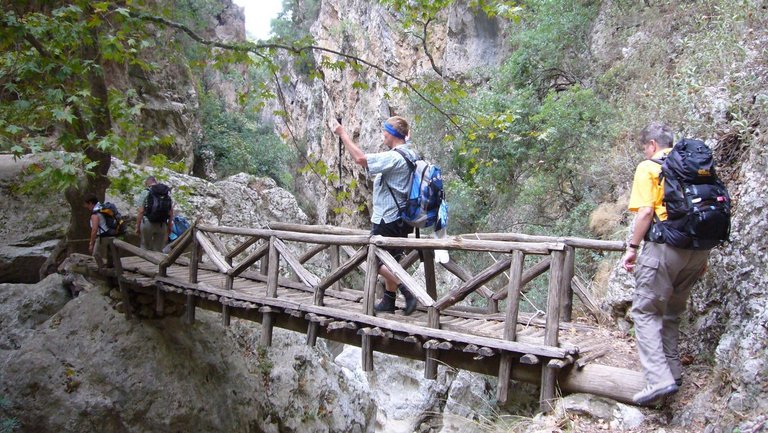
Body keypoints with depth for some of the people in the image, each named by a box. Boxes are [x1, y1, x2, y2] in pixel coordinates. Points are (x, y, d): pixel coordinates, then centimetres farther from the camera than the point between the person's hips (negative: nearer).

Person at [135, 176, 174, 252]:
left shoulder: (145, 193, -3)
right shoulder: (167, 192, 7)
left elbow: (141, 212, -7)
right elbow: (171, 211, 5)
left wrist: (137, 227, 0)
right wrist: (170, 226, 12)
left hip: (148, 223, -3)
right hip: (162, 225, 3)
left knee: (145, 247, 13)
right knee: (159, 249, 10)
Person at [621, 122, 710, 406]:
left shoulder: (648, 167, -1)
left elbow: (645, 211, -12)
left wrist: (632, 248, -5)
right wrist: (703, 254, 22)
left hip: (665, 245, -7)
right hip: (698, 248, 7)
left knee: (646, 311, -3)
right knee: (673, 310, 20)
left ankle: (658, 379, -15)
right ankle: (672, 371, 24)